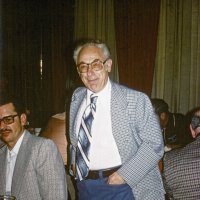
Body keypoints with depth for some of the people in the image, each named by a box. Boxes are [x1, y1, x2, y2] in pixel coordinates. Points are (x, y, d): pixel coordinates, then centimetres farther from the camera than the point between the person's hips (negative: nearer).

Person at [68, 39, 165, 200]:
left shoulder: (136, 100, -13)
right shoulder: (77, 96, 4)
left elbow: (154, 144, -11)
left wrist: (125, 175, -16)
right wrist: (74, 163, 4)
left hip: (120, 186, -5)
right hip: (84, 185, 5)